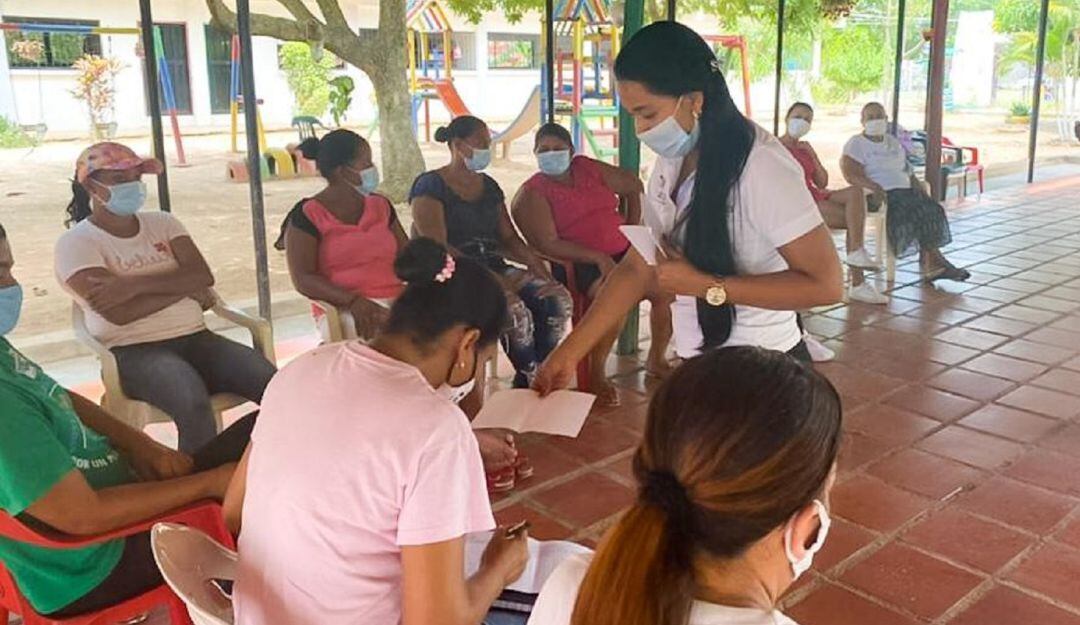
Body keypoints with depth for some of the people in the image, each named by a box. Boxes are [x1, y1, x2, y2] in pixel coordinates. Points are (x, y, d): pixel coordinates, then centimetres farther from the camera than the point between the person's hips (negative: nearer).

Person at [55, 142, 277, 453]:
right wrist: (185, 286, -4)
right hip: (133, 351, -4)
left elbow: (203, 275, -1)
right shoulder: (76, 242, 1)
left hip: (195, 337, 5)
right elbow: (118, 312, -14)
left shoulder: (162, 222, 16)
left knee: (273, 383, -22)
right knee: (193, 403, -37)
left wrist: (135, 284, -14)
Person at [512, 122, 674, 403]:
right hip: (579, 263, -6)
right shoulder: (532, 193, -4)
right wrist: (599, 258, -22)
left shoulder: (588, 168, 11)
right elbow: (547, 244, -15)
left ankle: (656, 359, 12)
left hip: (623, 252, 6)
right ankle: (596, 374, -17)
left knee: (666, 289, -12)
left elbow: (633, 186, 24)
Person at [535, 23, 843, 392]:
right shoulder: (670, 165, -1)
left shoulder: (763, 166, -23)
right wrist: (569, 352, -2)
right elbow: (636, 268, 3)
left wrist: (705, 286, -24)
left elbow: (826, 284, -23)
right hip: (701, 367, 7)